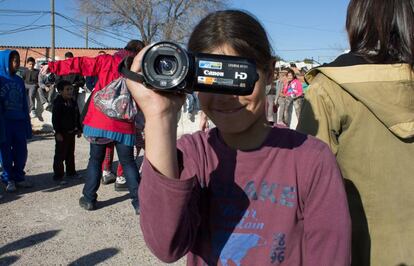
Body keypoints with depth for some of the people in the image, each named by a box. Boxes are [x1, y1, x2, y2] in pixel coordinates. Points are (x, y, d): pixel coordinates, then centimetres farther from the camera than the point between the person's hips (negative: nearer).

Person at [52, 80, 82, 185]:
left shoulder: (73, 102, 10)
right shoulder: (58, 103, -14)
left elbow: (77, 117, 18)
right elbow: (55, 119, -17)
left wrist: (79, 129, 16)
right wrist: (58, 132, -20)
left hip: (71, 132, 8)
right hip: (62, 133, -8)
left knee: (70, 154, 17)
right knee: (60, 155, -1)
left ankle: (71, 172, 29)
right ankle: (58, 175, 5)